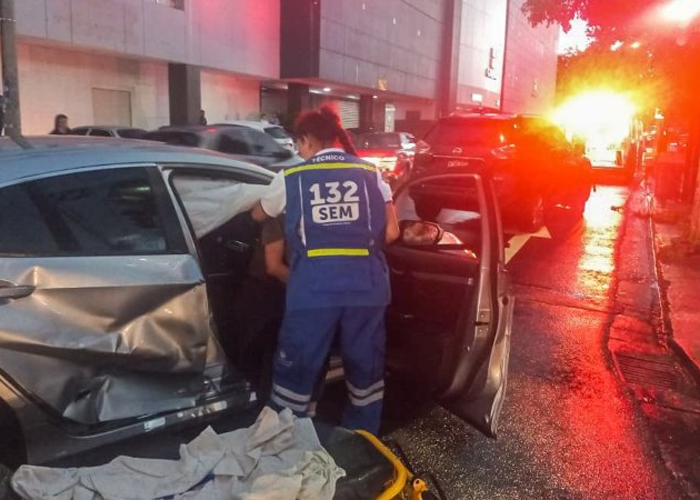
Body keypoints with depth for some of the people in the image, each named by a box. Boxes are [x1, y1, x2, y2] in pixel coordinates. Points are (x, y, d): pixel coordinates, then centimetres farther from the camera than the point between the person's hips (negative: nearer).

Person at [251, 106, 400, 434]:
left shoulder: (291, 177, 8)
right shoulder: (371, 173, 9)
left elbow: (258, 216, 26)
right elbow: (392, 232, 5)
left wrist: (269, 208, 48)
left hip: (313, 287, -1)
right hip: (366, 283, 2)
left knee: (296, 371, 13)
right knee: (366, 368, 17)